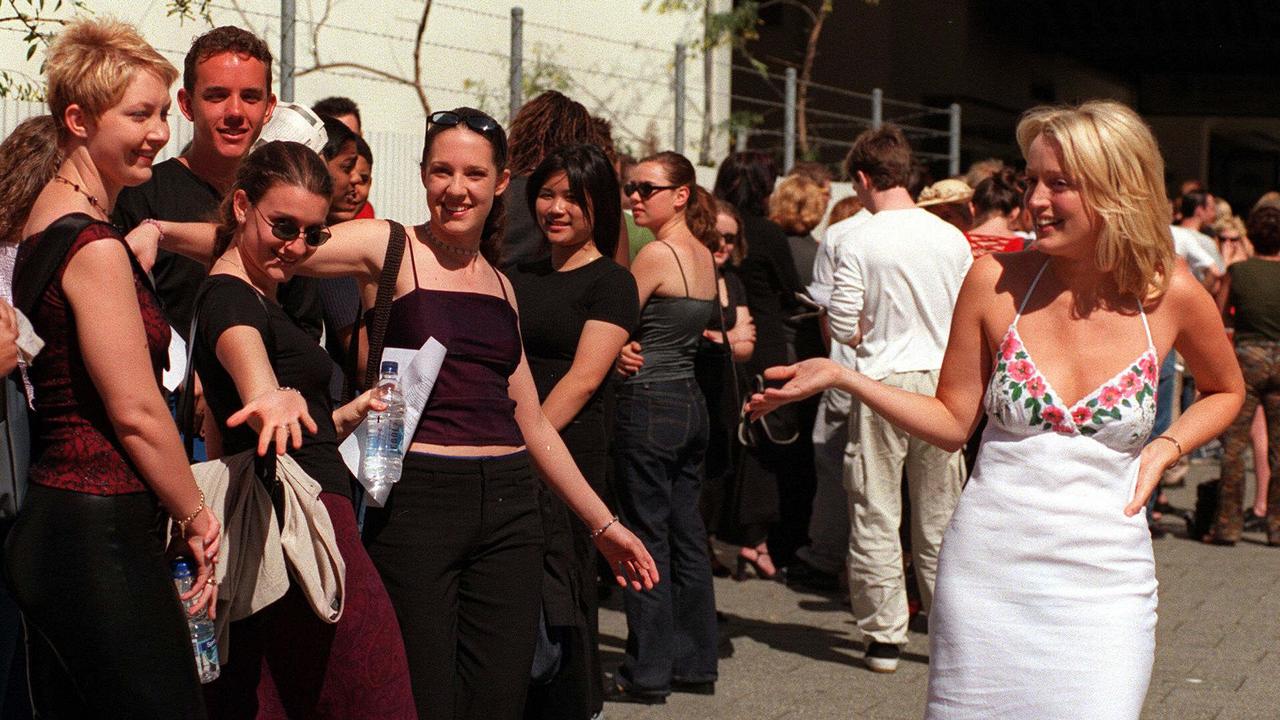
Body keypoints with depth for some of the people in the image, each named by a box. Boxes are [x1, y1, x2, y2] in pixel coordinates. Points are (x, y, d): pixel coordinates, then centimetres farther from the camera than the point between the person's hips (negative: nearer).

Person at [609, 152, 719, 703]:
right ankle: (695, 663, 18)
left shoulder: (656, 254, -14)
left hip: (650, 404, -8)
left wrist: (619, 354, 9)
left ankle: (647, 673, 1)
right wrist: (632, 351, -2)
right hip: (691, 403, 8)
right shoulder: (704, 256, 12)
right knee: (687, 537, 12)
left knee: (647, 539, -3)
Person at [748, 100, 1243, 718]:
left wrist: (1166, 449, 0)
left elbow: (1225, 391, 17)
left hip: (1102, 579, 0)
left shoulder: (1172, 295, -3)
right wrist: (841, 377, -6)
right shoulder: (997, 280, -3)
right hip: (987, 567, 1)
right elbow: (952, 423, 4)